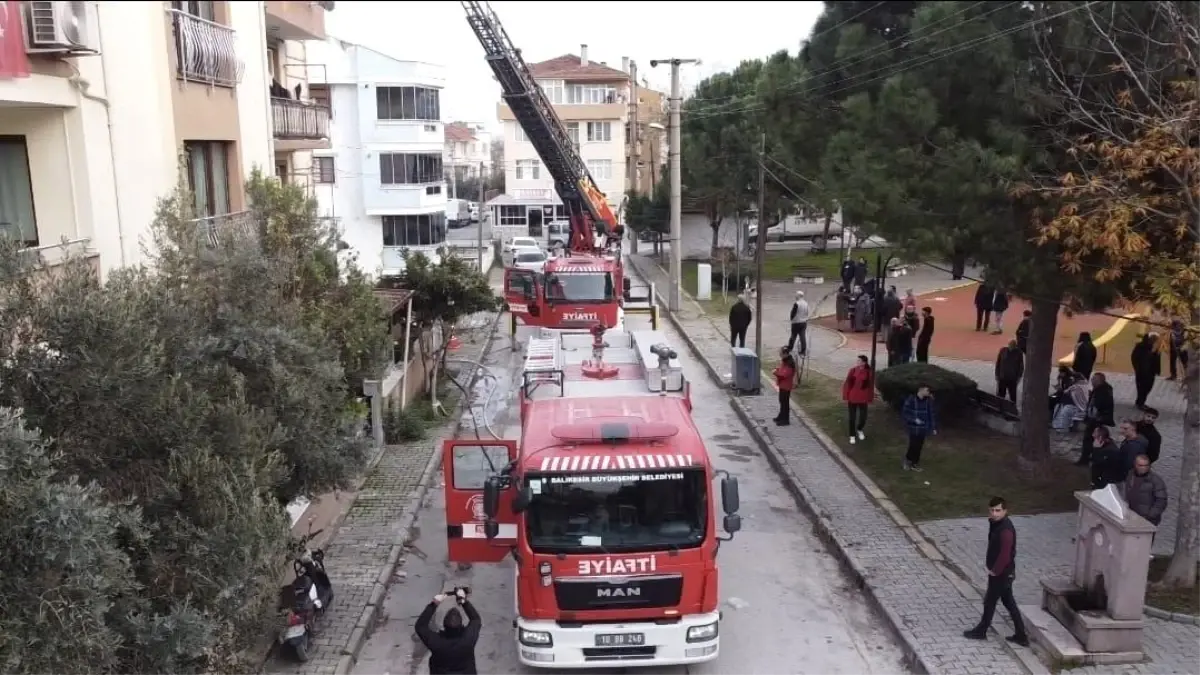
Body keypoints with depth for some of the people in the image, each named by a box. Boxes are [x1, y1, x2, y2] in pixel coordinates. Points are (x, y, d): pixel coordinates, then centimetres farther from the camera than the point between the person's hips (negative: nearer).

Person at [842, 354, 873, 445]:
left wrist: (869, 399, 0)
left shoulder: (868, 373, -9)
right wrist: (846, 397, -3)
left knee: (863, 418, 6)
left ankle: (859, 430, 38)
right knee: (852, 418, 6)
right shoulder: (853, 371, -7)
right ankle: (852, 436, 23)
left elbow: (871, 386, -2)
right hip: (852, 398, 0)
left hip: (863, 399, 0)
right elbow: (847, 384, -2)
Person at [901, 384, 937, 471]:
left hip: (923, 428, 4)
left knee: (919, 447, 8)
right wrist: (914, 420, -21)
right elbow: (905, 413, -10)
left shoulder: (928, 401, 1)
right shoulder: (911, 399, -12)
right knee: (913, 446, -6)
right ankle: (908, 459, 19)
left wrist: (934, 428, 5)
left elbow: (932, 414, 6)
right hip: (913, 428, -4)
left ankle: (915, 464, 21)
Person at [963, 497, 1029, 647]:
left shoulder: (1005, 530, -29)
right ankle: (1021, 635, 24)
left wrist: (994, 570, -16)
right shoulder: (995, 523, 1)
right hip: (1003, 571, 9)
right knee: (1009, 602, 16)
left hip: (1002, 573, -9)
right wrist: (989, 563, 11)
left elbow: (1005, 555, -27)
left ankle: (981, 631, 27)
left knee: (990, 601, 9)